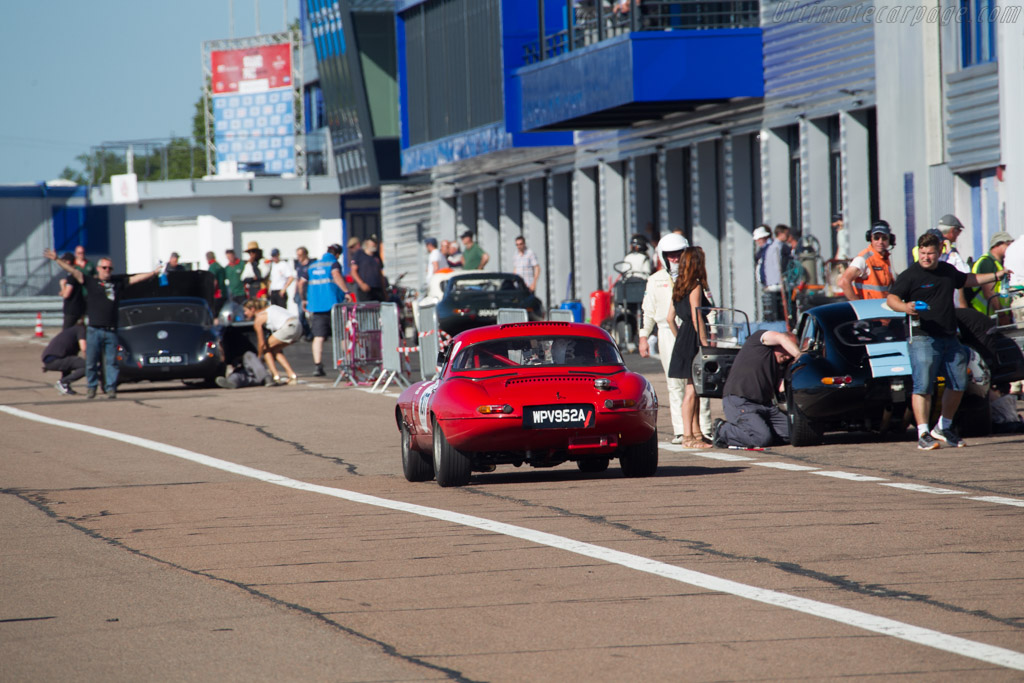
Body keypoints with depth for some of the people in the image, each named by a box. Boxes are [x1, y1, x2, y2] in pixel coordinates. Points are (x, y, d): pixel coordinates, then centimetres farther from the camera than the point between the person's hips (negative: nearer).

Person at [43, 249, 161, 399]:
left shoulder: (118, 282, 12)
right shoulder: (91, 282, 5)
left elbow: (136, 278, 17)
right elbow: (73, 271, 0)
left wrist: (153, 273, 15)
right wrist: (57, 260, -7)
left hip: (111, 331, 1)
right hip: (94, 329, -1)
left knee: (111, 361, 2)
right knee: (91, 362, 3)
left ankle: (111, 388, 7)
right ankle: (91, 387, 15)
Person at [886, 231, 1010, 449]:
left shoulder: (948, 271, 16)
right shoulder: (910, 275, -5)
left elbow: (967, 280, 35)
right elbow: (891, 298, -12)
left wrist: (996, 275, 39)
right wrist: (905, 307, -32)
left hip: (950, 339, 7)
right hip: (924, 339, -7)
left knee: (958, 384, 11)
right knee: (923, 386, -13)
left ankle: (943, 428, 26)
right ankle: (923, 434, -12)